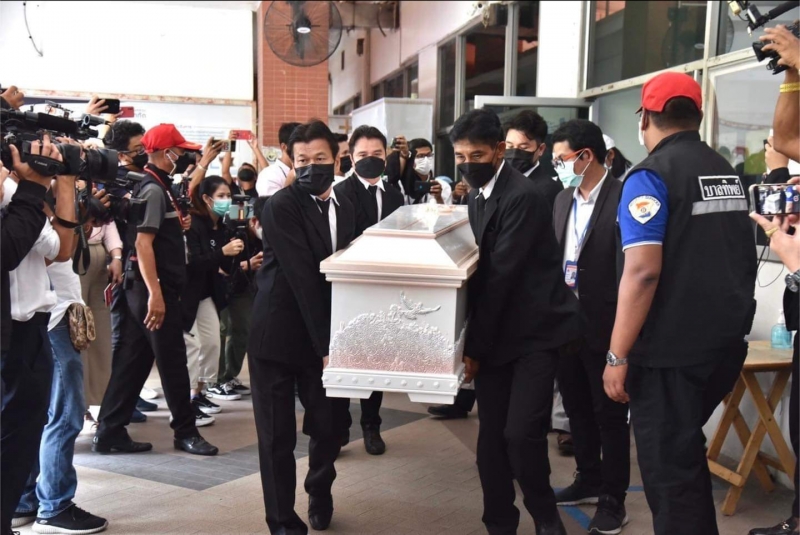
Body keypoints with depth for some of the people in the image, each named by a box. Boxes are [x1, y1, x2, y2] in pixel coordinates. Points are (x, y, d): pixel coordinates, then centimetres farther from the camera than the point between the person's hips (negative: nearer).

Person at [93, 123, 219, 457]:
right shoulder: (154, 189, -14)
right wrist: (155, 293, -26)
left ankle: (109, 432, 16)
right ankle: (185, 431, 13)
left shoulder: (157, 186, 15)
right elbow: (142, 243, -23)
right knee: (172, 361, 1)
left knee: (133, 361, 11)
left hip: (148, 288, 10)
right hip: (153, 288, -10)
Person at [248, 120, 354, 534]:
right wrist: (325, 345, -24)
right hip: (279, 335, -5)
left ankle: (319, 494, 39)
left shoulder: (345, 207, 8)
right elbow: (302, 277, -20)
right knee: (278, 436, 3)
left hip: (326, 337, 5)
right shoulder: (281, 206, -13)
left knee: (330, 426, 9)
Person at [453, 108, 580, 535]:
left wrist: (475, 347, -16)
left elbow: (503, 275, -19)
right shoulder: (478, 196, 11)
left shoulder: (522, 196, -16)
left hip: (534, 332, -7)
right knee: (492, 436, 7)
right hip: (496, 333, 8)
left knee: (520, 433, -12)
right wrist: (474, 342, 4)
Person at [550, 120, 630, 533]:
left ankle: (613, 499, 18)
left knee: (610, 414, 6)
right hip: (566, 323, 7)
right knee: (577, 409, 18)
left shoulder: (622, 197, -13)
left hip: (604, 326, -7)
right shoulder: (562, 200, 10)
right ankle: (590, 481, 34)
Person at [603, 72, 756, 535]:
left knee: (668, 466, 5)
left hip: (673, 348, -8)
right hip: (728, 341, 8)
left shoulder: (651, 176, -13)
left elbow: (643, 273, -22)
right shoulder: (728, 172, 9)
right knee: (685, 450, 24)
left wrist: (617, 356, -17)